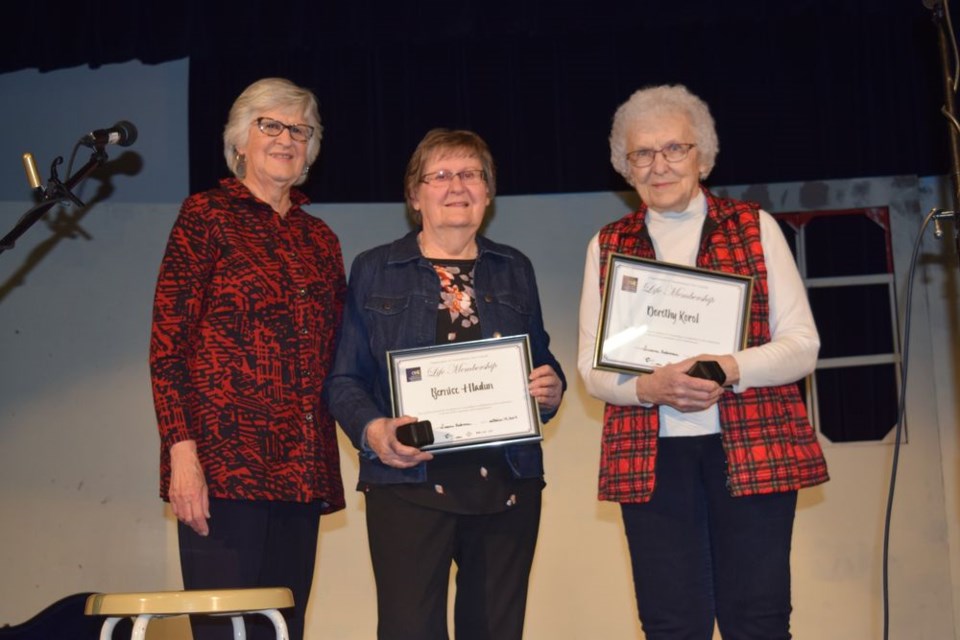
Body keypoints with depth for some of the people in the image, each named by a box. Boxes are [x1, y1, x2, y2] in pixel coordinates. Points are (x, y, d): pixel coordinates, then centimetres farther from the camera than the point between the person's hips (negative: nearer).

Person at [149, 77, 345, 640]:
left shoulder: (319, 238, 18)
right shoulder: (207, 215, 3)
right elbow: (167, 342, -4)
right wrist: (181, 450, -14)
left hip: (301, 468, 5)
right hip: (225, 462, -5)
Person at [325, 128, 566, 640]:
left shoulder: (515, 271, 15)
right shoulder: (373, 271, 7)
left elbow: (542, 363, 20)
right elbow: (344, 378, 3)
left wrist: (551, 390, -3)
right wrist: (373, 431, -16)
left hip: (507, 481, 3)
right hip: (410, 482, -3)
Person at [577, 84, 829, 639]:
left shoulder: (756, 228, 6)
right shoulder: (608, 246, 10)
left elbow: (803, 344, 2)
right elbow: (592, 365, 6)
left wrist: (730, 370, -17)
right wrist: (648, 388, -15)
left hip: (754, 448, -1)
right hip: (652, 457, 1)